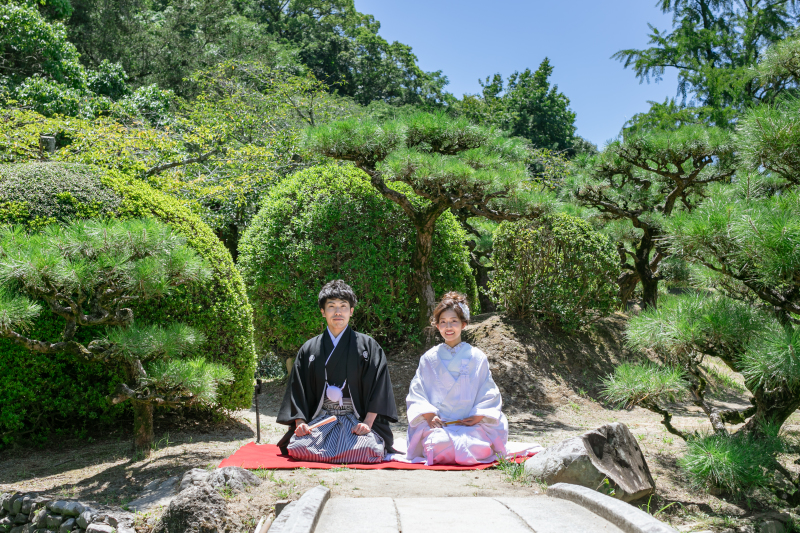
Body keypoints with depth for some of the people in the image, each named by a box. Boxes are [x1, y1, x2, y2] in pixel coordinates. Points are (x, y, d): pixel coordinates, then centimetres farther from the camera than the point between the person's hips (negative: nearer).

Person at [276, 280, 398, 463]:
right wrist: (300, 423, -5)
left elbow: (378, 387, 0)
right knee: (298, 447, -28)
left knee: (366, 449, -33)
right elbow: (298, 389, 11)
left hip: (356, 419, -2)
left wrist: (367, 423, -12)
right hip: (320, 419, 2)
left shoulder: (368, 346, 7)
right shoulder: (309, 349, 13)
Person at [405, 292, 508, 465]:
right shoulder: (429, 358, 11)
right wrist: (428, 415, -8)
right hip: (438, 425, 0)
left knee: (480, 448, -31)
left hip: (471, 425, 0)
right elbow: (417, 392, 9)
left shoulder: (477, 358, 10)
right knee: (440, 443, -34)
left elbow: (489, 393, 9)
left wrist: (478, 416, -7)